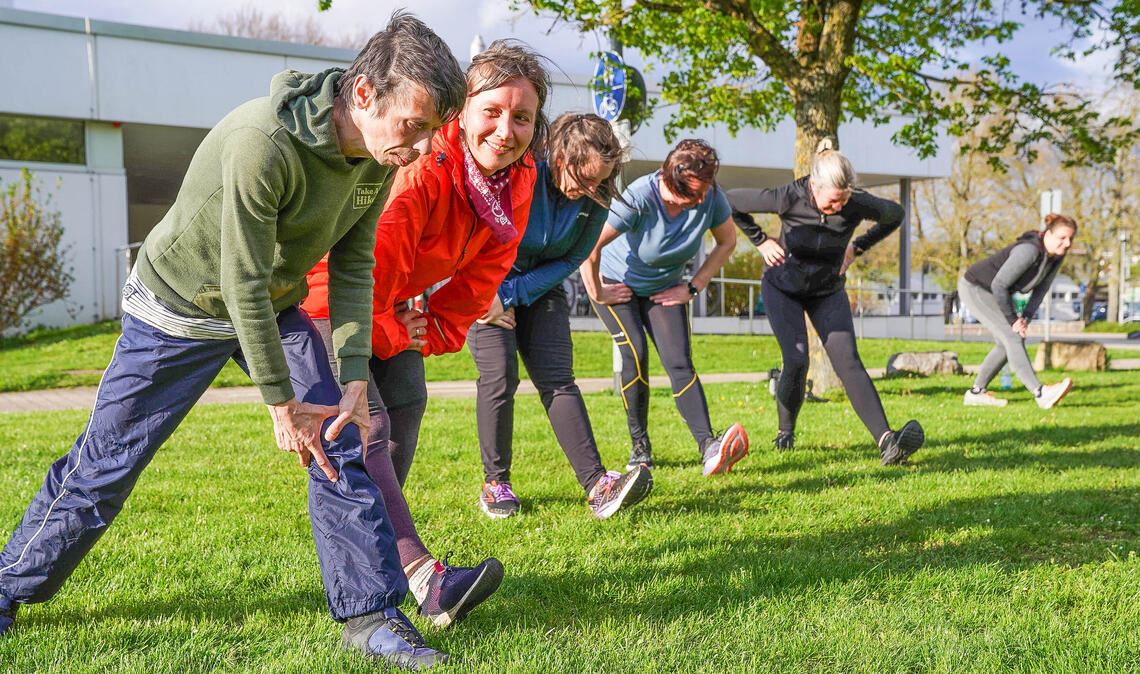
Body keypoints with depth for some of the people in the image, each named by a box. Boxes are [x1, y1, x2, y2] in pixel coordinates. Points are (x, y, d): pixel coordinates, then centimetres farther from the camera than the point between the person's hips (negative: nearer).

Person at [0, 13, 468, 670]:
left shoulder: (380, 153, -14)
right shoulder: (262, 142, -37)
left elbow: (354, 264, -9)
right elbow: (244, 284, -31)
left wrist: (354, 378, -17)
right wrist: (283, 403, -23)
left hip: (275, 309, 6)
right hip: (180, 305, -5)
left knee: (341, 447, -6)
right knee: (105, 462, 4)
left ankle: (371, 617, 3)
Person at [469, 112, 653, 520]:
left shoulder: (595, 197, -15)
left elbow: (571, 260, -7)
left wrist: (512, 295, -14)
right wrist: (488, 298, -16)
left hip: (540, 286, 3)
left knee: (558, 378, -8)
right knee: (499, 376, -13)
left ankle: (598, 485, -18)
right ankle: (495, 483, 2)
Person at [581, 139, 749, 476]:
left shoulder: (711, 196, -21)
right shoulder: (639, 198, -34)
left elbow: (727, 242, -2)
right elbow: (590, 247, -32)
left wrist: (693, 287, -5)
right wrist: (596, 293, -20)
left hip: (665, 288, 3)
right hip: (616, 283, -3)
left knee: (679, 362, -13)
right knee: (635, 353, -21)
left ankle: (709, 448, -27)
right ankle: (639, 447, -6)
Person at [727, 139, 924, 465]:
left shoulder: (858, 205, -21)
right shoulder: (788, 198, -26)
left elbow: (895, 215, 2)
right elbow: (730, 201, -13)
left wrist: (857, 247, -3)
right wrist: (760, 241, -10)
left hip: (828, 291, 2)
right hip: (783, 287, -1)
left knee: (848, 360, -16)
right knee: (797, 360, -18)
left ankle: (886, 442, -30)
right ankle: (785, 432, 8)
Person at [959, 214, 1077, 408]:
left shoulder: (1056, 256, -6)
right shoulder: (1029, 250, -32)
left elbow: (1041, 289, 3)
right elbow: (999, 284, -29)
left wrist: (1026, 317, -10)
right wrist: (1012, 319, -21)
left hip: (991, 291, 9)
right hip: (974, 288, -9)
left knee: (1006, 344, 9)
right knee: (1012, 337, -20)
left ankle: (976, 393, 18)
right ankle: (1041, 393, -29)